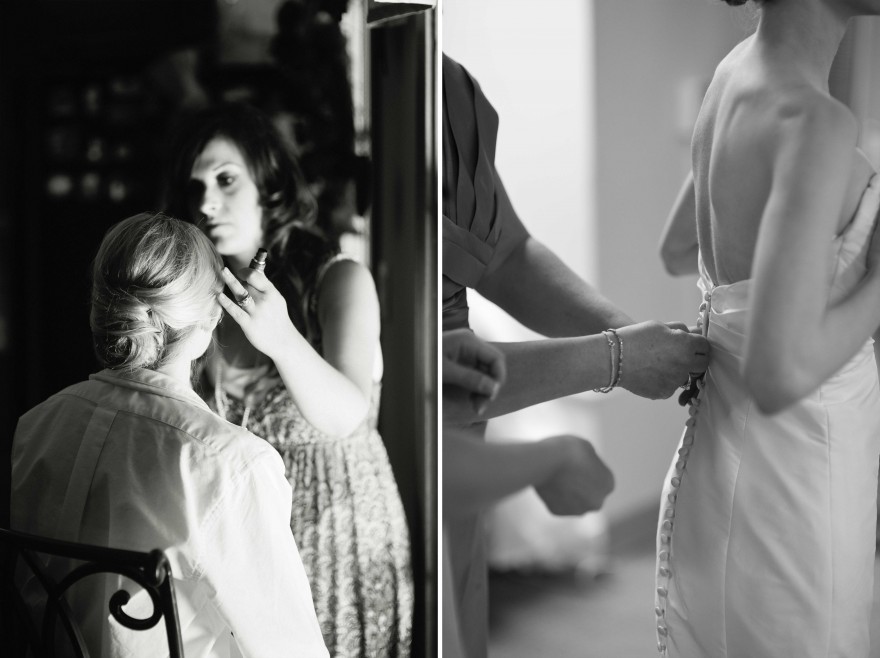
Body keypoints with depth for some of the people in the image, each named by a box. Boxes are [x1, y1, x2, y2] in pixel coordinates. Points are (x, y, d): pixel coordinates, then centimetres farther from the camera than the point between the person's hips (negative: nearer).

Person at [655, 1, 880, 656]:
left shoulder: (740, 73, 3)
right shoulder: (814, 122, -25)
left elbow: (678, 251, 20)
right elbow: (779, 376, -34)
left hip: (733, 473, 9)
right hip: (781, 513, -9)